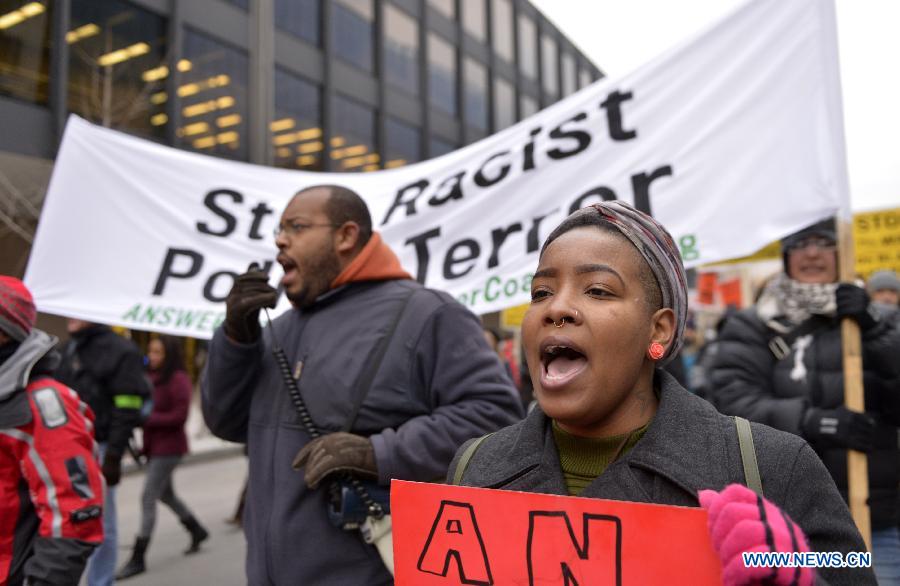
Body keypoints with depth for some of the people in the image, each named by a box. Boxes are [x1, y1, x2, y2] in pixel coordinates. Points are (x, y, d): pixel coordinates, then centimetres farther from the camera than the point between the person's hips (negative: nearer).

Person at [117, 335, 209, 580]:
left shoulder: (178, 379, -15)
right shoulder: (152, 377, 7)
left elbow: (180, 416, -18)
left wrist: (147, 419, -22)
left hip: (169, 448, -8)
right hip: (154, 446, 8)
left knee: (148, 499, -6)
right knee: (166, 494, 21)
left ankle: (137, 559, 5)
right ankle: (197, 530, 41)